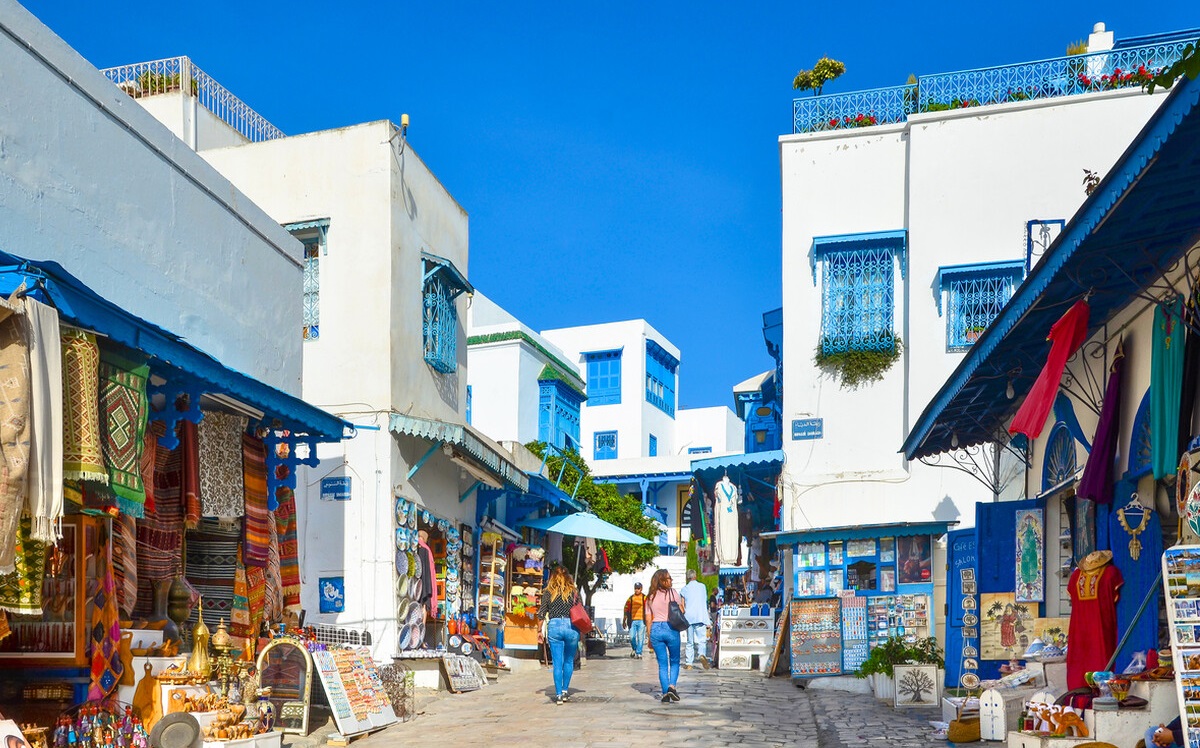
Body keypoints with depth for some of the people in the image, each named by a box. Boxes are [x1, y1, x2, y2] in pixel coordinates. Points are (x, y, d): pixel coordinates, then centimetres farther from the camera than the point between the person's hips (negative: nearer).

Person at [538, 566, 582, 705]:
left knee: (557, 663, 5)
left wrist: (540, 631, 11)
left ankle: (558, 694, 3)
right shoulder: (573, 591, 5)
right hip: (571, 626, 0)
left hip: (554, 626, 0)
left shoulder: (548, 592, 4)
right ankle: (565, 691, 20)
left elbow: (542, 613, 2)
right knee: (569, 661, 16)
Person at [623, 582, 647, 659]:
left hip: (641, 621, -2)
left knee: (640, 638, -4)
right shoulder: (630, 598, 12)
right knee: (632, 637, 0)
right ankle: (634, 649, 25)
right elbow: (626, 610, 14)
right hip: (632, 621, 2)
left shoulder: (644, 598, 4)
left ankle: (639, 653, 4)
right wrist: (625, 621, 12)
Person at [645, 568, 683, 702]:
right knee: (674, 661, 11)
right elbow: (681, 612, -1)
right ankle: (672, 686, -9)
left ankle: (665, 693, 2)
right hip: (671, 629, -3)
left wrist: (650, 637, 12)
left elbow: (648, 620, 7)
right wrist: (683, 604, 19)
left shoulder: (650, 597, 8)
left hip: (655, 630, 3)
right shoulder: (673, 593, -4)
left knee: (662, 664, 8)